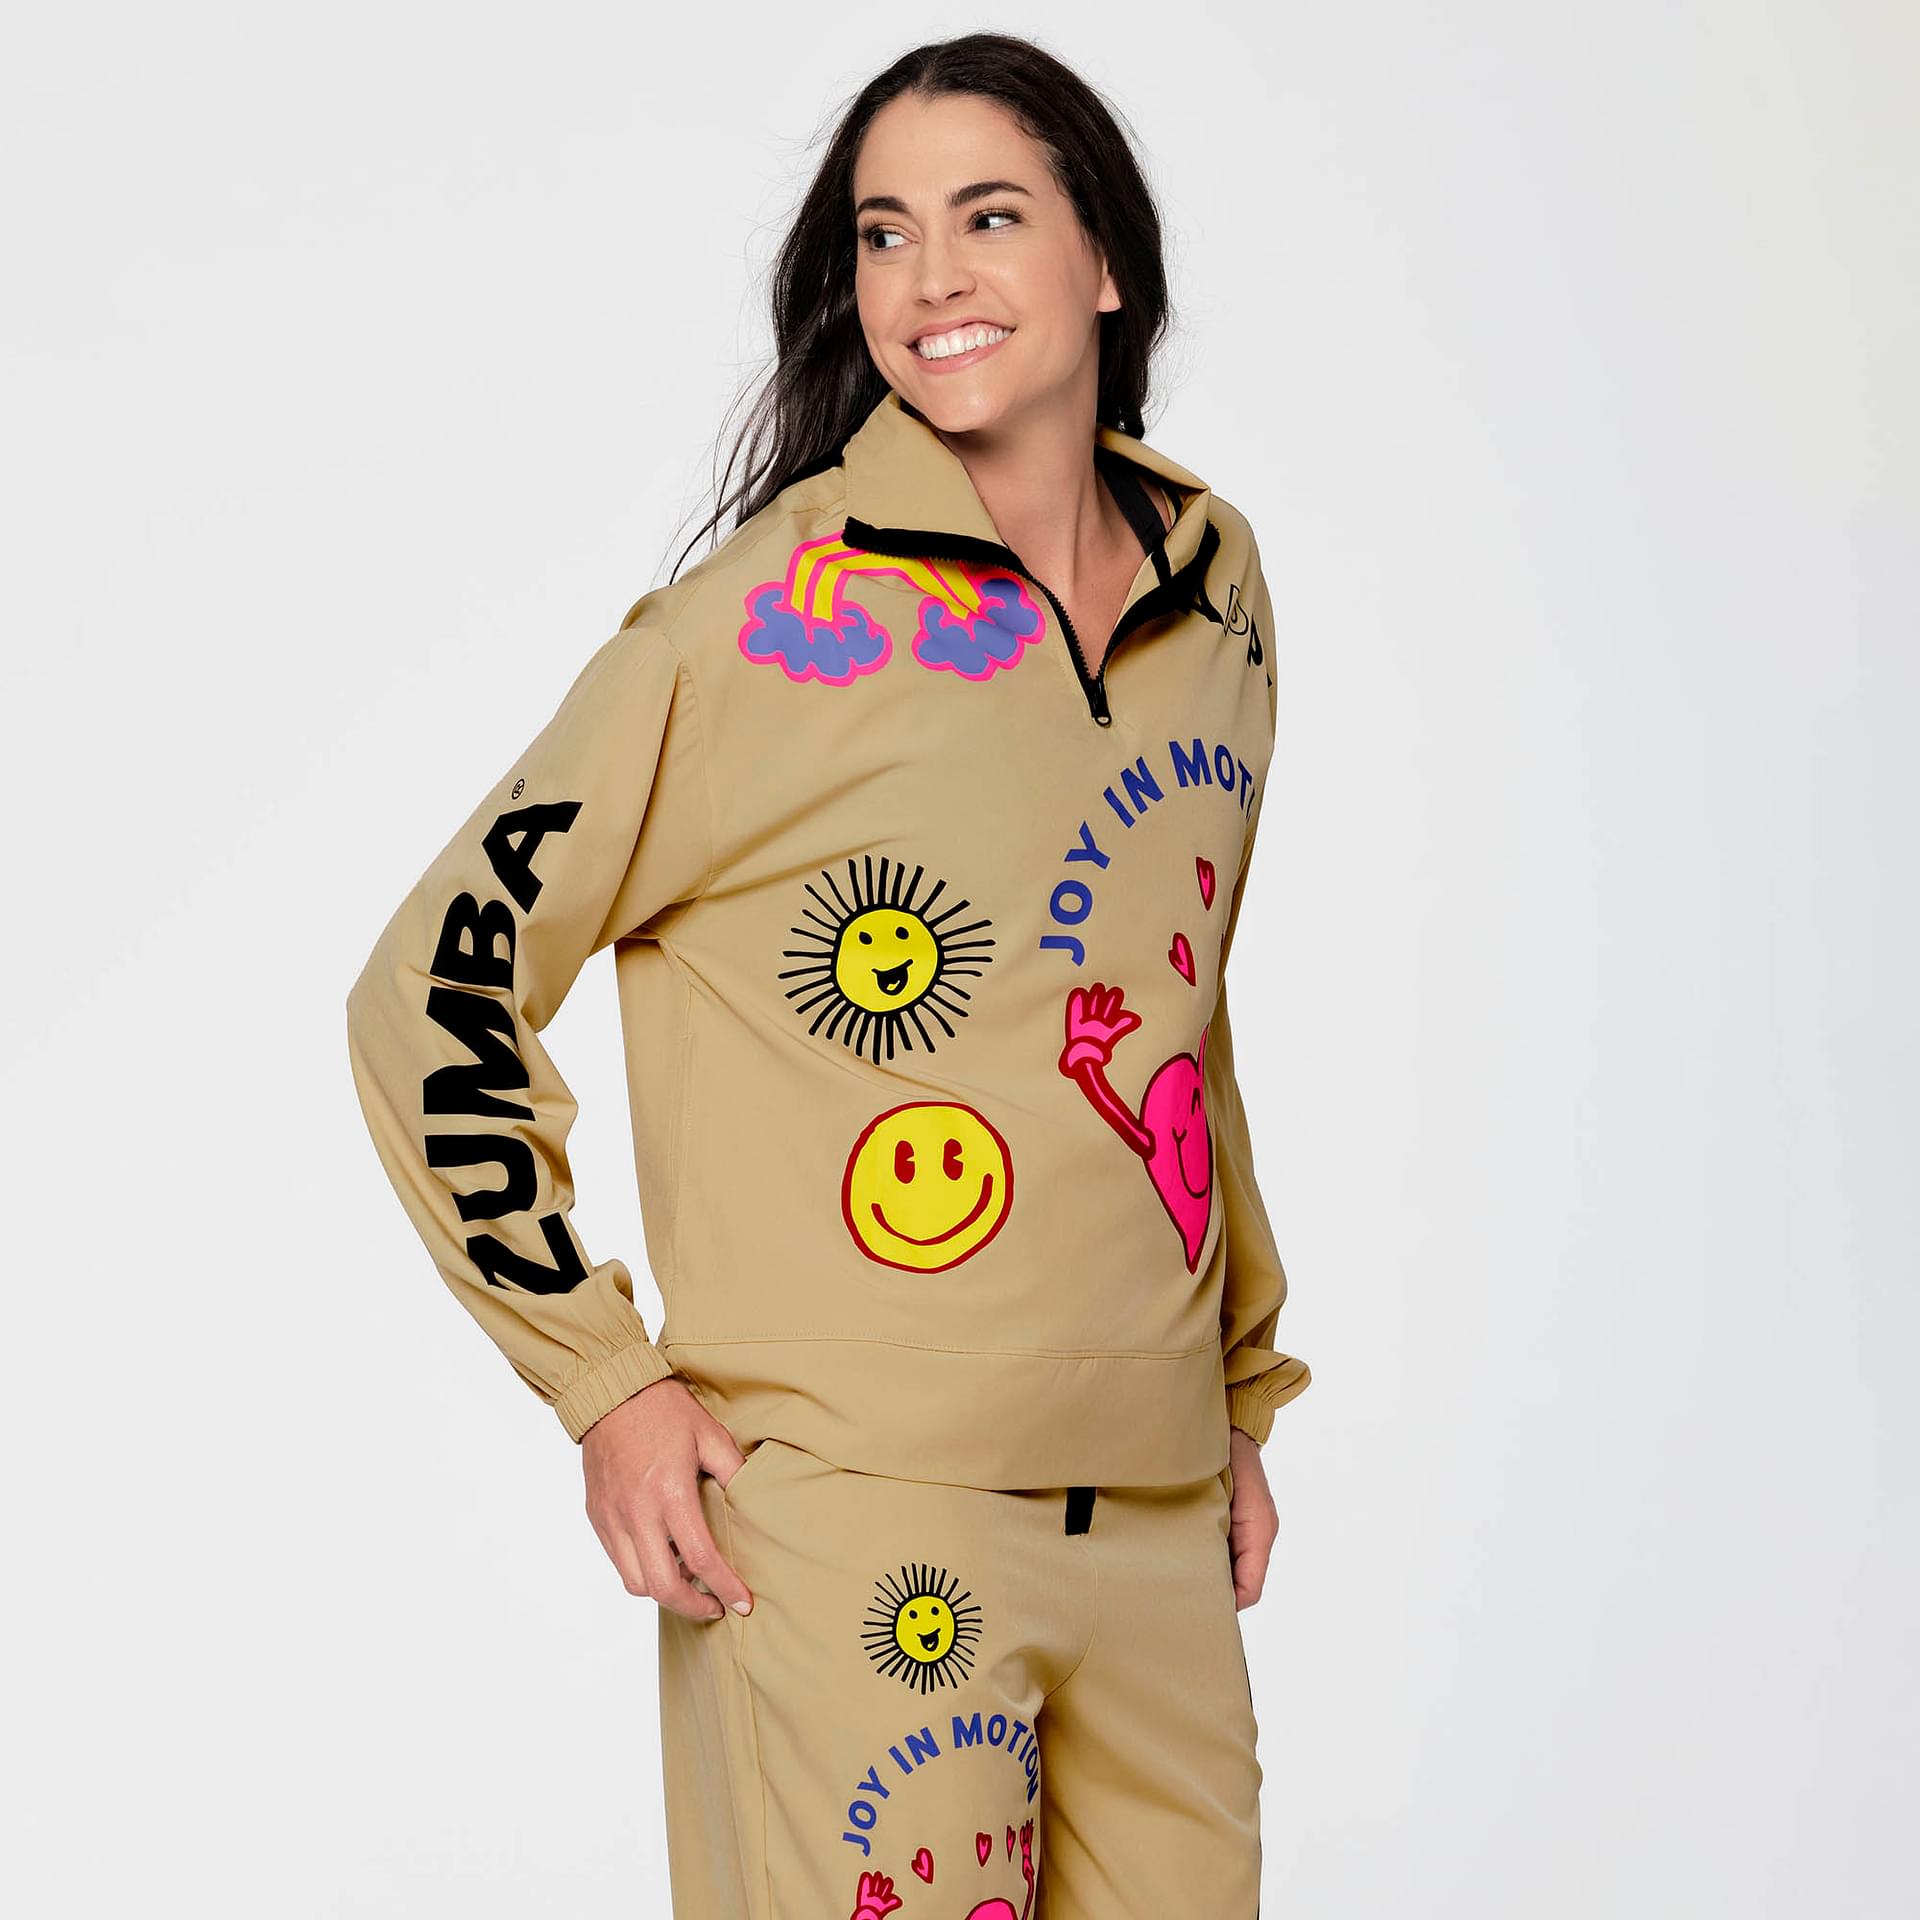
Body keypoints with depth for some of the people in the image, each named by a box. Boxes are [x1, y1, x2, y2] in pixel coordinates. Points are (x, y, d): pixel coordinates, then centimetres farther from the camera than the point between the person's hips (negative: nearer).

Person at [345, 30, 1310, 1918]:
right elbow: (431, 994, -6)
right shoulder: (767, 618, -9)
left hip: (1154, 1520, 6)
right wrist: (608, 1387, -9)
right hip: (851, 1526, -5)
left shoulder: (1213, 585, 8)